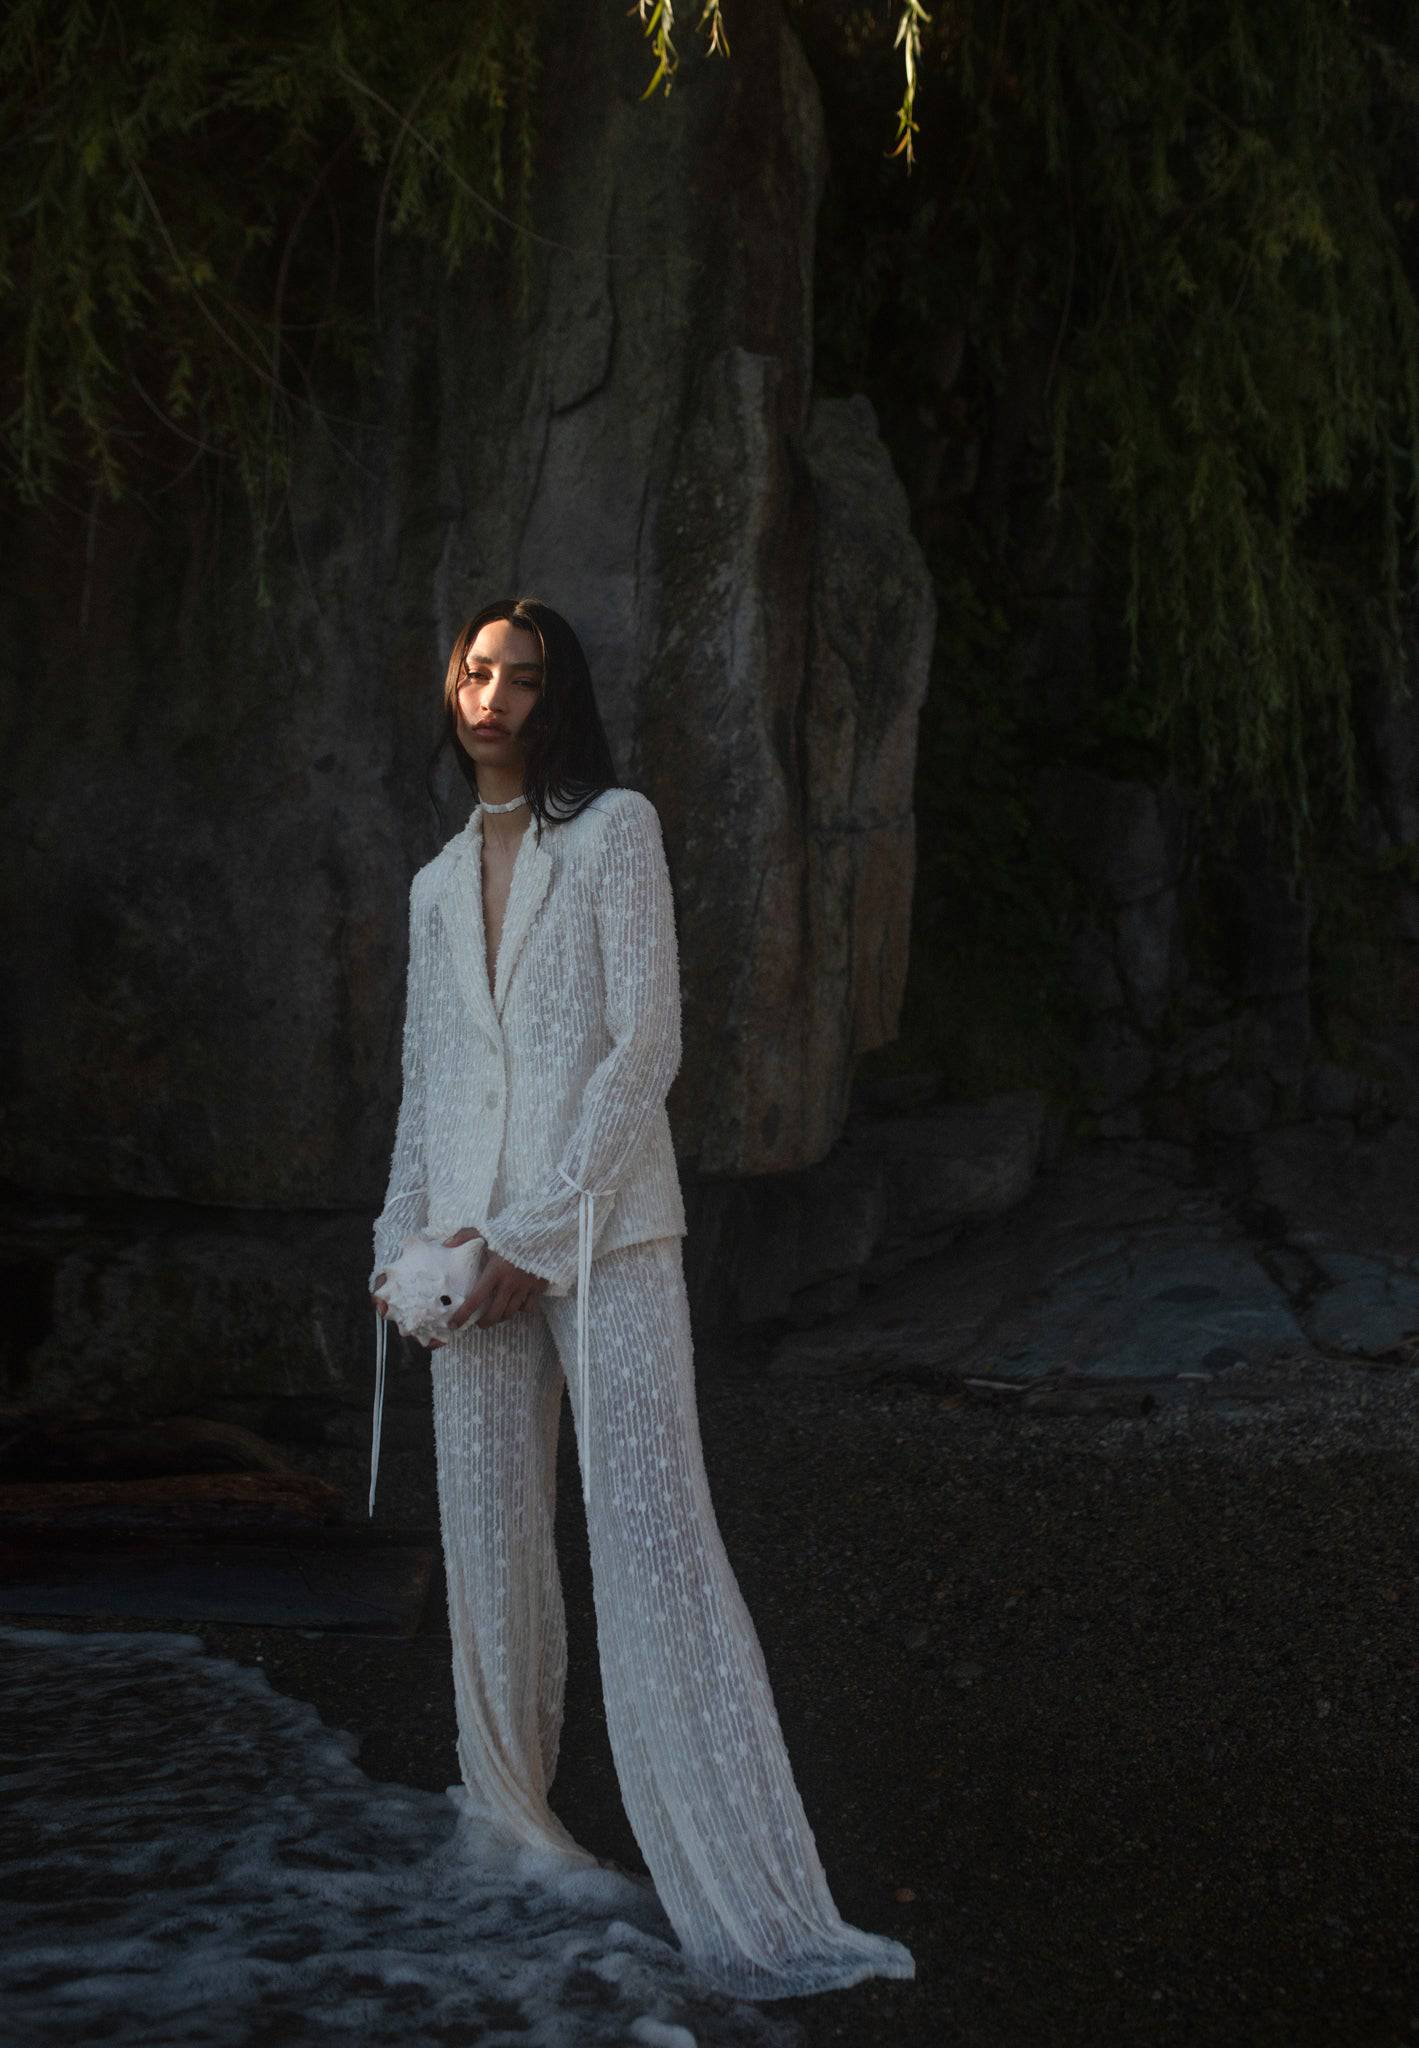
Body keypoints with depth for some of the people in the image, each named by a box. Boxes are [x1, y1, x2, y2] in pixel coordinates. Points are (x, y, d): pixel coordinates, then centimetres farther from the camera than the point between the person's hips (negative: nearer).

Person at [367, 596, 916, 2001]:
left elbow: (646, 1046, -6)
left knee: (657, 1548, -13)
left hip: (604, 1230, -5)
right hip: (472, 1243, 5)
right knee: (491, 1544, 3)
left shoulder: (615, 829, 3)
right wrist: (401, 1242, 9)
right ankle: (511, 1836, 16)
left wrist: (541, 1235, -11)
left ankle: (758, 1914, -15)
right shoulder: (438, 884, 20)